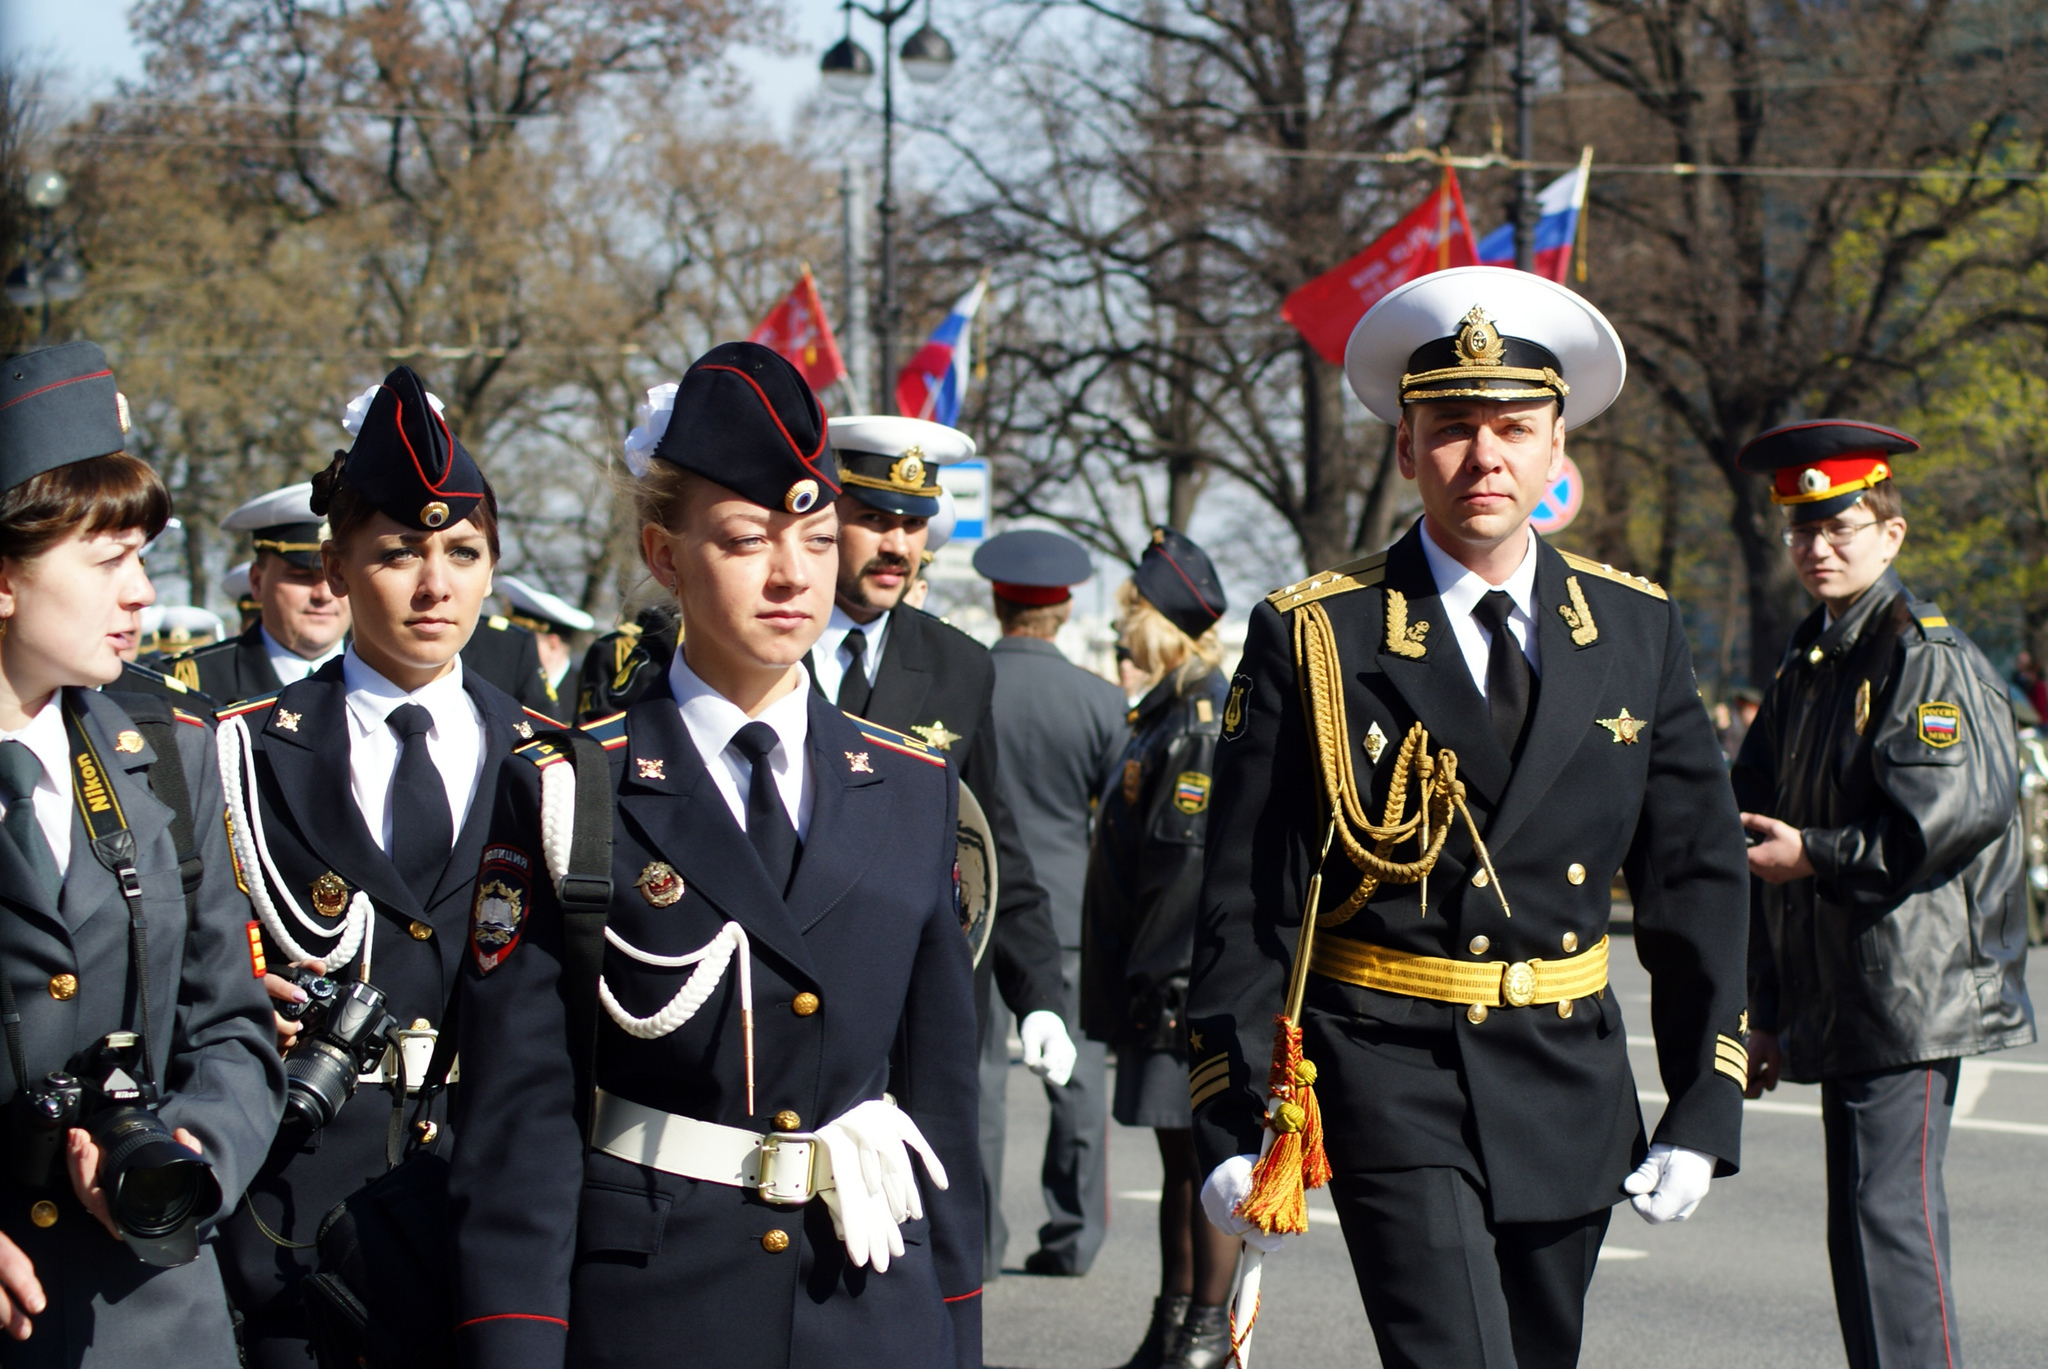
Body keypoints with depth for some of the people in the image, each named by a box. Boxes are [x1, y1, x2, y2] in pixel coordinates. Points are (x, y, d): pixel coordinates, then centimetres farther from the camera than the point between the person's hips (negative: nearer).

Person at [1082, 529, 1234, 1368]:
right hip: (1160, 980, 10)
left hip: (1191, 981, -10)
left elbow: (1193, 860, -20)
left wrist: (1163, 979, -20)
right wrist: (1131, 984, 20)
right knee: (1177, 1158, 14)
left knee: (1201, 1155, -4)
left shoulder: (1206, 719, -15)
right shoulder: (1166, 711, 15)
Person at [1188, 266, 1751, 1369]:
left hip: (1571, 1082, 4)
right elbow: (1244, 903, -4)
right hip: (1390, 1080, -4)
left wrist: (1704, 1109, 1)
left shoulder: (1636, 629, 6)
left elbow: (1698, 877, 8)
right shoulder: (1312, 637, -4)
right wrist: (1230, 1127, -9)